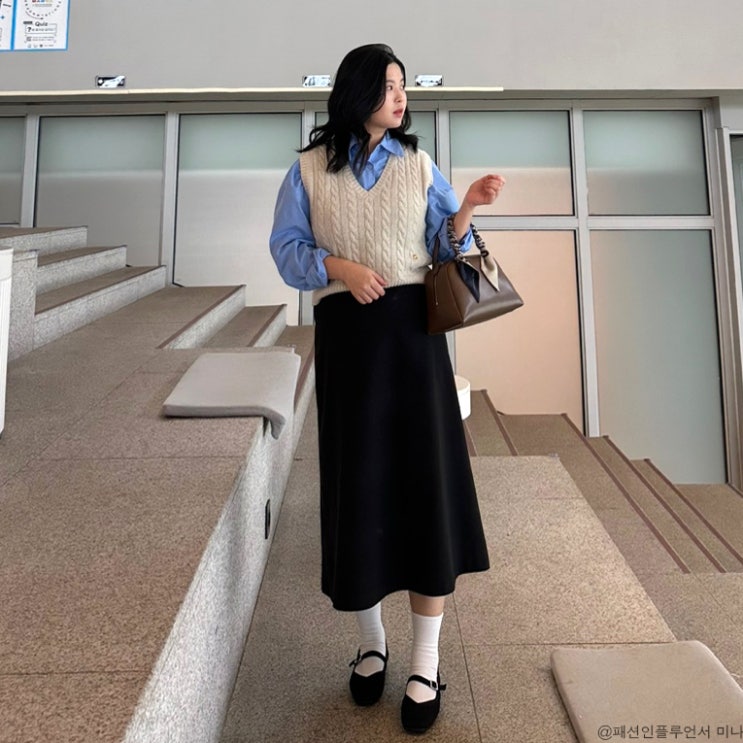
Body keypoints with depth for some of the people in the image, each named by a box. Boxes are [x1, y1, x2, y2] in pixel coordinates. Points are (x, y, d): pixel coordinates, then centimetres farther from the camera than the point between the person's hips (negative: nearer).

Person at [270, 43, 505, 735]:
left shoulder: (418, 165, 12)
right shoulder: (308, 169, 8)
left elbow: (444, 247, 10)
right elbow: (286, 248, 4)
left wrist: (466, 209, -9)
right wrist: (340, 267, -12)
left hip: (412, 327, 1)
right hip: (345, 333, 0)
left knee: (424, 477, -4)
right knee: (357, 480, 4)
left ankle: (425, 666, 9)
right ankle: (370, 642, 26)